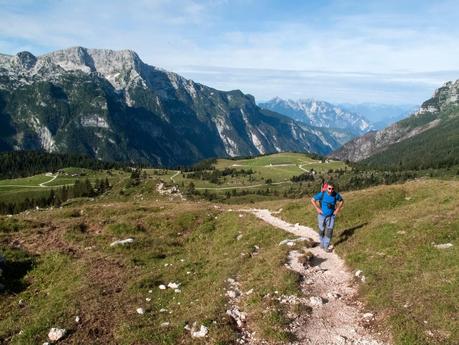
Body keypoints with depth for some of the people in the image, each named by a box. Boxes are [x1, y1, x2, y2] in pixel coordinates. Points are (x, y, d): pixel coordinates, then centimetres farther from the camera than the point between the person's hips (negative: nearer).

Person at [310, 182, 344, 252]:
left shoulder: (336, 195, -14)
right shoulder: (322, 194, -20)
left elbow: (342, 201, 7)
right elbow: (312, 200, -7)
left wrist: (337, 210, -2)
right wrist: (317, 209, -11)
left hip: (331, 216, 1)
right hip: (322, 215, 0)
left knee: (329, 231, -9)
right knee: (322, 230, 15)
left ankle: (326, 247, 0)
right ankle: (322, 243, 37)